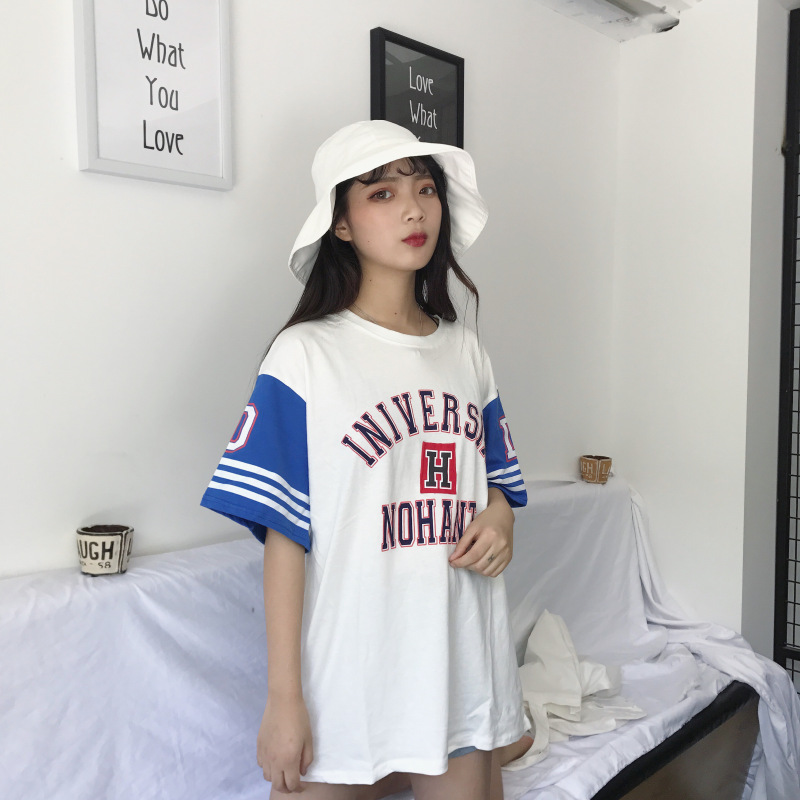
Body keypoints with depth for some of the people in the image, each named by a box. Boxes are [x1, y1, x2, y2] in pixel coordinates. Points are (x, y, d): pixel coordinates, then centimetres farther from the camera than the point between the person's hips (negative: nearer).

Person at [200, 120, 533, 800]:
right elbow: (284, 533, -10)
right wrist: (284, 697, -10)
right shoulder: (305, 356, -9)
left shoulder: (465, 350, 6)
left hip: (464, 670, 5)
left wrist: (500, 521, -6)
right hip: (348, 684, -4)